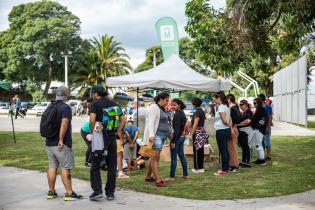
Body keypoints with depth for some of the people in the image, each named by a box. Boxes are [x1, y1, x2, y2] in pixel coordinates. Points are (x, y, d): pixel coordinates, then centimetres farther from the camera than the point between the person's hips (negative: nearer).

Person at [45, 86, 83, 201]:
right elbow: (64, 124, -23)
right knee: (65, 168, -3)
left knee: (52, 167, 12)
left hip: (49, 143, 7)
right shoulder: (66, 108, -11)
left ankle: (51, 192, 17)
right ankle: (69, 193, -1)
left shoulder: (50, 107, 13)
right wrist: (61, 140, -24)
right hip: (62, 144, -7)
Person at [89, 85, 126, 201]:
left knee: (95, 165, 6)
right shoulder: (114, 104, 12)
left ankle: (97, 190, -1)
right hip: (112, 137, 4)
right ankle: (110, 193, 12)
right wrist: (118, 132, 10)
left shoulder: (95, 104, -5)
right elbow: (123, 119, 11)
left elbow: (92, 120, -18)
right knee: (112, 167, 8)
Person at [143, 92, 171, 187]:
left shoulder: (162, 109, 19)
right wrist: (151, 135, -28)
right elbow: (151, 122, -19)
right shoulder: (154, 108, -10)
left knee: (153, 157, 13)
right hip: (156, 136, -10)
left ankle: (148, 176, 20)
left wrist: (169, 133, 23)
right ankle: (158, 180, -15)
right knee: (155, 157, -12)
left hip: (162, 136, 10)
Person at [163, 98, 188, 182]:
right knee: (181, 155, 15)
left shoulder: (177, 114, -16)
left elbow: (176, 129, -20)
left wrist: (173, 141, -20)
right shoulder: (182, 113, 12)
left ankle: (172, 177, -1)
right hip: (182, 137, 10)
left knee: (173, 158, -5)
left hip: (177, 137, -10)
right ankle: (185, 174, 20)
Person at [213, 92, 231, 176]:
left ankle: (224, 170, 1)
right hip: (226, 130, 10)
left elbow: (224, 120, -20)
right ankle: (226, 169, 20)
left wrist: (228, 124, -4)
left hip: (221, 130, -10)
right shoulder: (226, 106, 13)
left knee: (222, 151, -4)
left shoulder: (221, 107, -15)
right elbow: (229, 119, 13)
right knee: (225, 150, 14)